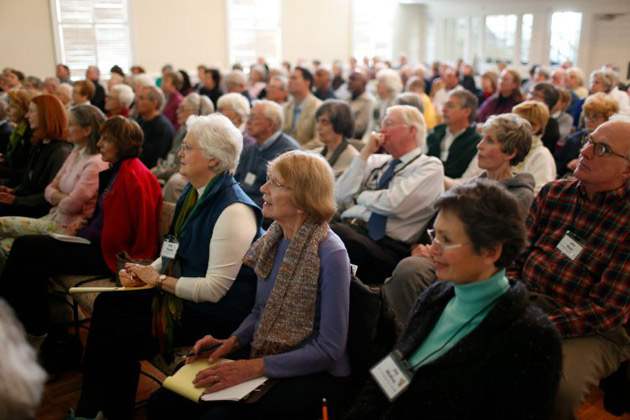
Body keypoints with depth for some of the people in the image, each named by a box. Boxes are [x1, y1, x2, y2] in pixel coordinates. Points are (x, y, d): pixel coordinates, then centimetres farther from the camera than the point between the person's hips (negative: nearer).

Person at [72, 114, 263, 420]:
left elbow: (215, 289, -24)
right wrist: (145, 272, -2)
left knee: (119, 331, -15)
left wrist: (159, 280, -14)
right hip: (181, 290, 9)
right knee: (108, 304, -5)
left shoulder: (234, 210, -24)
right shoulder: (193, 193, 6)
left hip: (215, 313, -9)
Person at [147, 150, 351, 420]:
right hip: (263, 356, 6)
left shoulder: (331, 255, -20)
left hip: (315, 374, -6)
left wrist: (255, 368, -22)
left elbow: (330, 350, -19)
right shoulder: (274, 239, 1)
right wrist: (232, 342, -5)